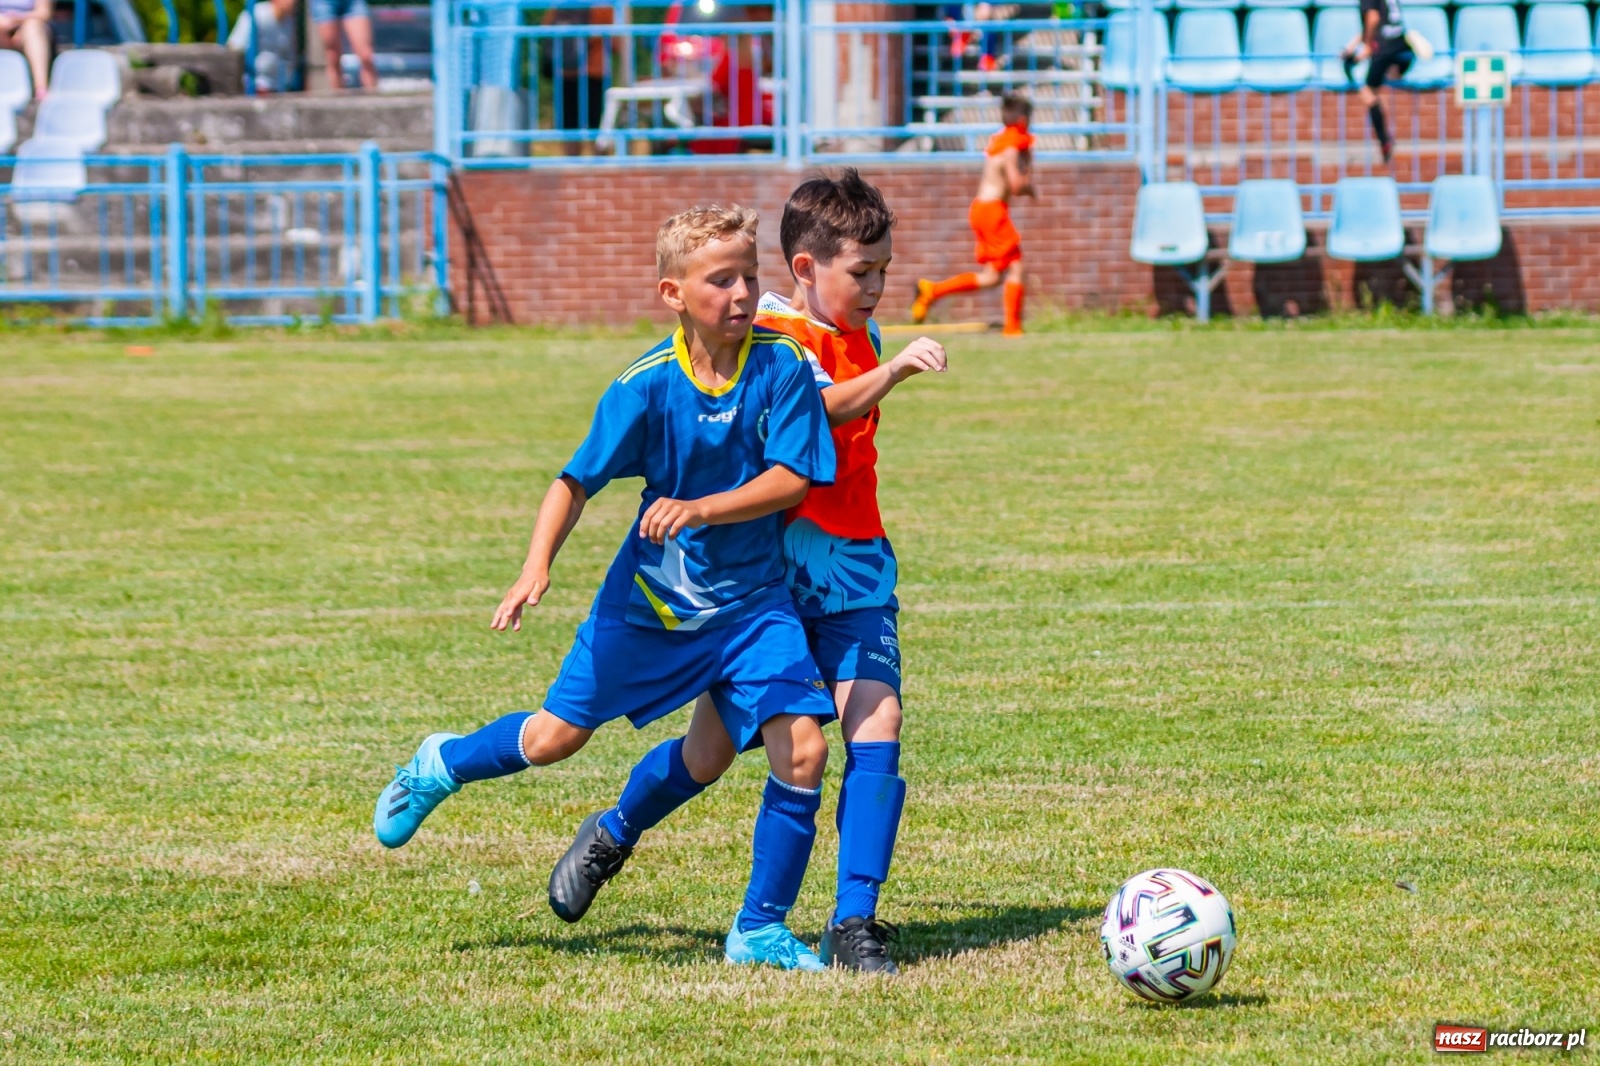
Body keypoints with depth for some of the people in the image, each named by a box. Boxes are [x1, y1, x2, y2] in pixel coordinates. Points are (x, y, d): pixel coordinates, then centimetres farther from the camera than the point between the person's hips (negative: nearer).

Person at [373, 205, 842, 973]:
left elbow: (792, 477, -18)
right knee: (555, 737, 8)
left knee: (802, 750, -13)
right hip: (649, 594, -1)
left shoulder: (781, 367, -14)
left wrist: (701, 510, -30)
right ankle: (442, 765, 41)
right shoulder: (647, 386, -16)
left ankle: (761, 930, 2)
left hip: (751, 599, 1)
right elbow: (577, 482, -11)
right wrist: (538, 566, -24)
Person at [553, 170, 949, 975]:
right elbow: (812, 409, -33)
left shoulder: (861, 339, 13)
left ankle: (854, 924, -15)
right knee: (712, 751, 6)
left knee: (875, 724, -16)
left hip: (852, 574, 5)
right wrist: (890, 373, -45)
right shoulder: (771, 337, -12)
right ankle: (615, 834, 37)